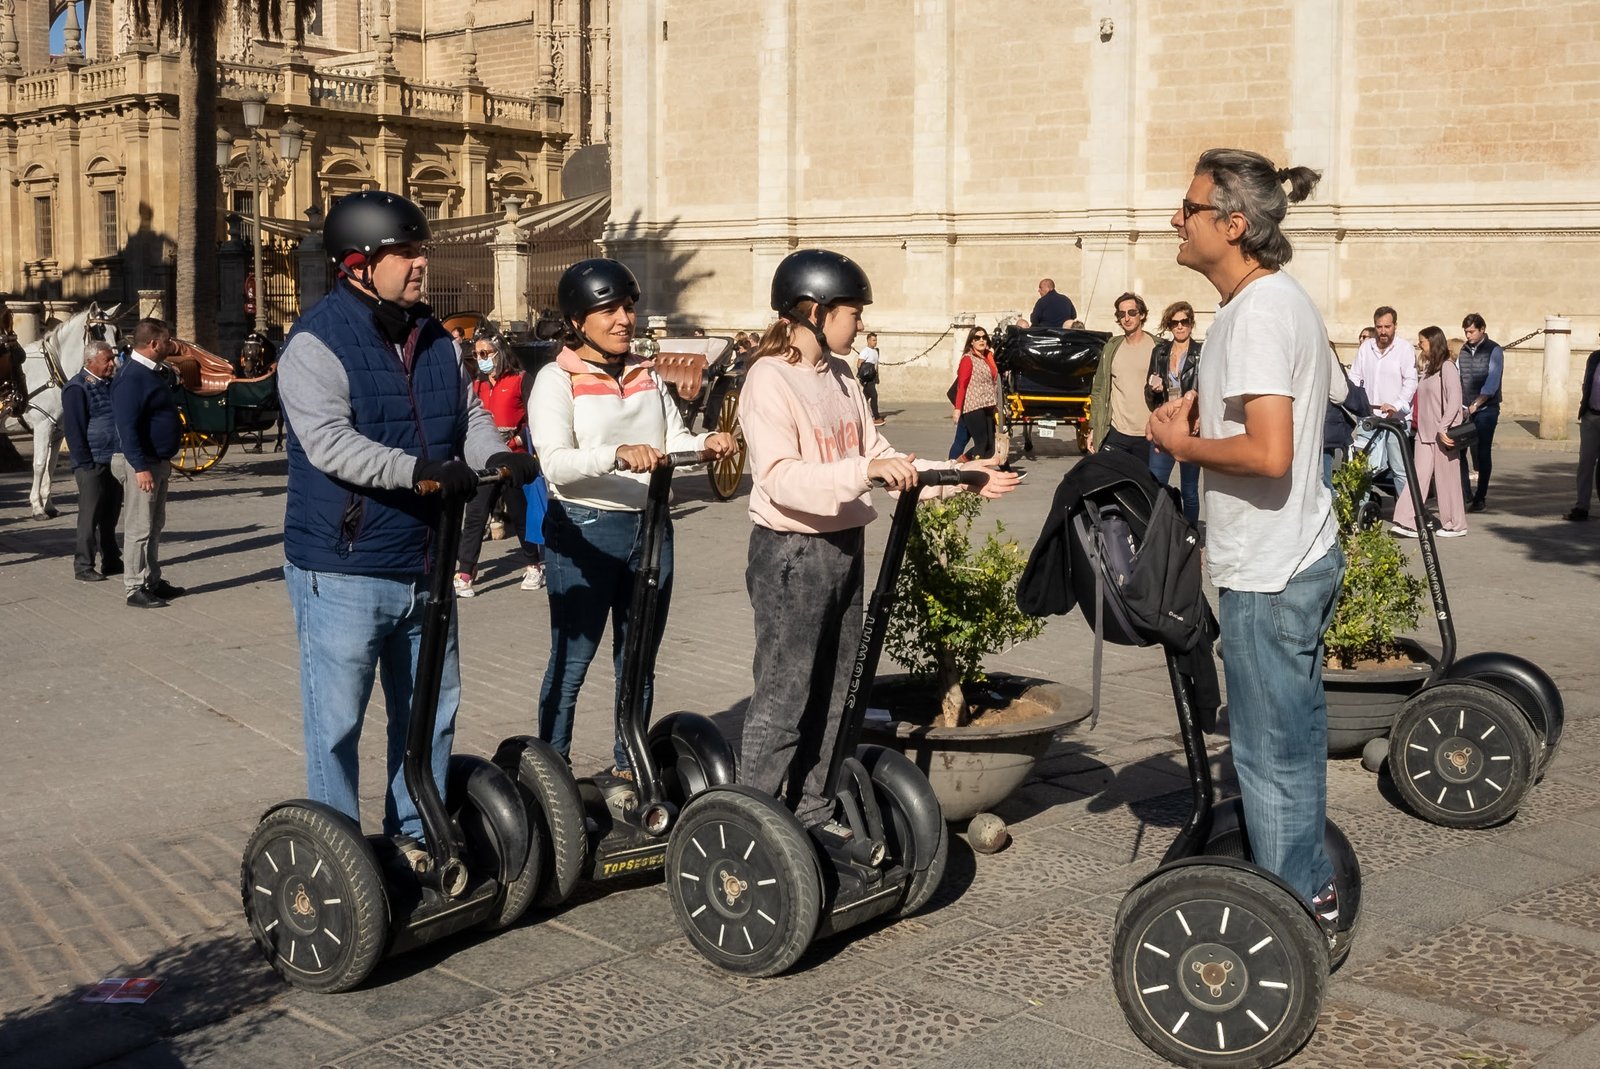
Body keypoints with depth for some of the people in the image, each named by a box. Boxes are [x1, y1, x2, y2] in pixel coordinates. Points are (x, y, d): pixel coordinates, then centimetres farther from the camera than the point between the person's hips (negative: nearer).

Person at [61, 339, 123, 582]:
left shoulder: (111, 384, 14)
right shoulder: (77, 388, -9)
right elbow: (73, 429, -13)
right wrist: (86, 462, -16)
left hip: (114, 461, 7)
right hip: (93, 464, -7)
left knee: (111, 516, 13)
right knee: (90, 517, -3)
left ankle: (111, 561, 21)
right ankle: (83, 566, 3)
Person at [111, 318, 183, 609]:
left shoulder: (153, 373, 12)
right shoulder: (131, 378, -18)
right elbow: (127, 427, -24)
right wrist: (140, 467, -27)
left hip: (158, 462, 10)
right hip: (140, 463, -10)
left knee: (155, 526, 15)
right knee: (139, 528, -5)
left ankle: (153, 581, 24)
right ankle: (134, 588, 0)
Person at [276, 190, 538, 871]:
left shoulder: (434, 339, 11)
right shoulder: (318, 343, -13)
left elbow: (469, 416, 8)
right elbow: (329, 441, -25)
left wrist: (496, 456, -15)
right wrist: (418, 470, -37)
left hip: (424, 565, 8)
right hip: (342, 570, -7)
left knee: (429, 711, 18)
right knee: (337, 722, 3)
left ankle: (416, 834, 33)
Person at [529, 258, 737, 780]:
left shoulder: (648, 374, 13)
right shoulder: (557, 379, -7)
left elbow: (674, 440, 7)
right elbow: (554, 462, -20)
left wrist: (706, 442, -16)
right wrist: (618, 453, -36)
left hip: (650, 526, 6)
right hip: (584, 532, -6)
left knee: (640, 663, 14)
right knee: (571, 663, 1)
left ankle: (627, 766, 28)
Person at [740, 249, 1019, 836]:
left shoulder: (842, 378, 13)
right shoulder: (770, 379, -14)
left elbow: (880, 456, 15)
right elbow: (782, 479, -26)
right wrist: (865, 469, -36)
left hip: (843, 547, 9)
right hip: (791, 553, -9)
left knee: (832, 692, 14)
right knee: (783, 697, -5)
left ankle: (812, 811, 25)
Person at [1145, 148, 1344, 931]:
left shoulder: (1256, 313, -20)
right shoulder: (1283, 298, 12)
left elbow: (1270, 453, -28)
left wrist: (1183, 445, -13)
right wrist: (1203, 406, 9)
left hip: (1269, 572, -10)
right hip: (1300, 554, 10)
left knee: (1269, 754, 2)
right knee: (1293, 736, 19)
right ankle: (1312, 892, 32)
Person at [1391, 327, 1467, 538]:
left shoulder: (1447, 368, -9)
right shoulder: (1427, 368, 14)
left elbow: (1454, 401, -16)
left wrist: (1443, 428, -20)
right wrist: (1417, 423, 9)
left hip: (1443, 435, -7)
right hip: (1425, 433, 7)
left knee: (1446, 478, 2)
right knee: (1419, 477, 0)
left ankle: (1455, 525, 13)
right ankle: (1407, 522, -5)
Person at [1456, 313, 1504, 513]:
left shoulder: (1494, 351, -5)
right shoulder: (1463, 351, 11)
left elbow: (1492, 382, -14)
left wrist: (1475, 405, -21)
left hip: (1486, 409, -5)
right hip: (1464, 409, 5)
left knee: (1482, 453, -3)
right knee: (1458, 450, -2)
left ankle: (1481, 498, 5)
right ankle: (1464, 494, 6)